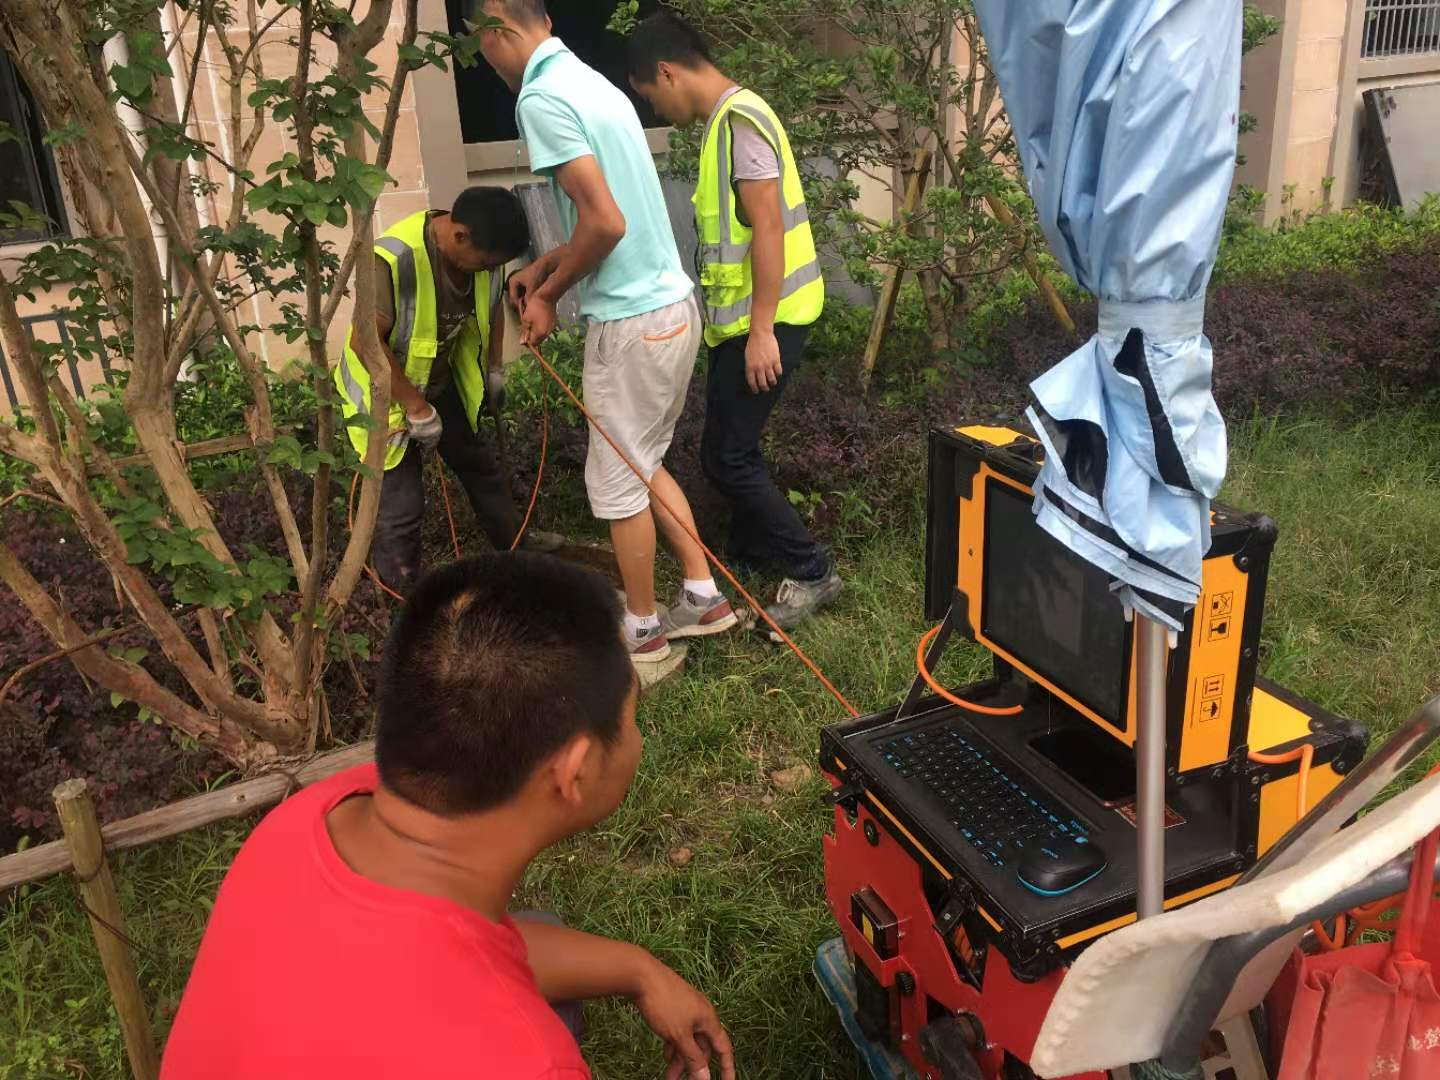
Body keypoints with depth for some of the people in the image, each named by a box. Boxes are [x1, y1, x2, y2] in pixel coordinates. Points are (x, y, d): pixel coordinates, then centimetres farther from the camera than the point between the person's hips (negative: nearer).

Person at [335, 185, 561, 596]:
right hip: (385, 390, -7)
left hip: (442, 381, 7)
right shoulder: (394, 258, -36)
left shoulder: (480, 248, -14)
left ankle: (512, 536, 45)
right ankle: (403, 593, 13)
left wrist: (493, 366, 11)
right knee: (400, 501, -4)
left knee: (479, 463, 23)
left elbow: (491, 304, 7)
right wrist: (416, 407, -27)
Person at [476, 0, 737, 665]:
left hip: (632, 321, -9)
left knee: (617, 482, 6)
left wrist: (549, 296, -7)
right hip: (674, 304, 9)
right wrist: (545, 268, 20)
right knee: (644, 463, 21)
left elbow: (605, 222, -22)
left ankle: (642, 631, 21)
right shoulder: (591, 83, 13)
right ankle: (702, 596, 27)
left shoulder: (541, 97, -15)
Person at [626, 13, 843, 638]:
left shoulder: (739, 120, -16)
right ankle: (751, 551, 33)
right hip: (741, 317, 10)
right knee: (734, 445, 17)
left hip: (764, 320, -10)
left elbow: (768, 228, -22)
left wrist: (762, 330, -23)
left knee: (725, 455, -6)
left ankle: (812, 573, 4)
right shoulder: (725, 121, 14)